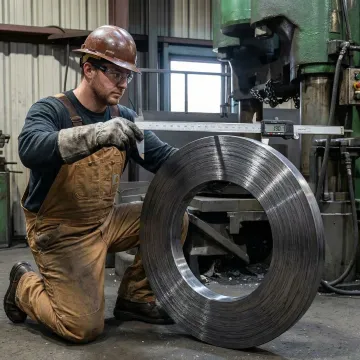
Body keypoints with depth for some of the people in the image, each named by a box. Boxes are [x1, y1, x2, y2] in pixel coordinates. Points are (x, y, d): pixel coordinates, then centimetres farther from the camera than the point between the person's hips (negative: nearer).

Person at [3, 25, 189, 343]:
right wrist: (97, 133, -51)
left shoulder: (123, 117, 3)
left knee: (173, 219, -4)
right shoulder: (51, 110, -16)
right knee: (84, 328, -12)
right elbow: (30, 149, -37)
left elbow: (163, 157, 1)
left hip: (106, 221, 7)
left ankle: (135, 298, 10)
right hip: (60, 231, -6)